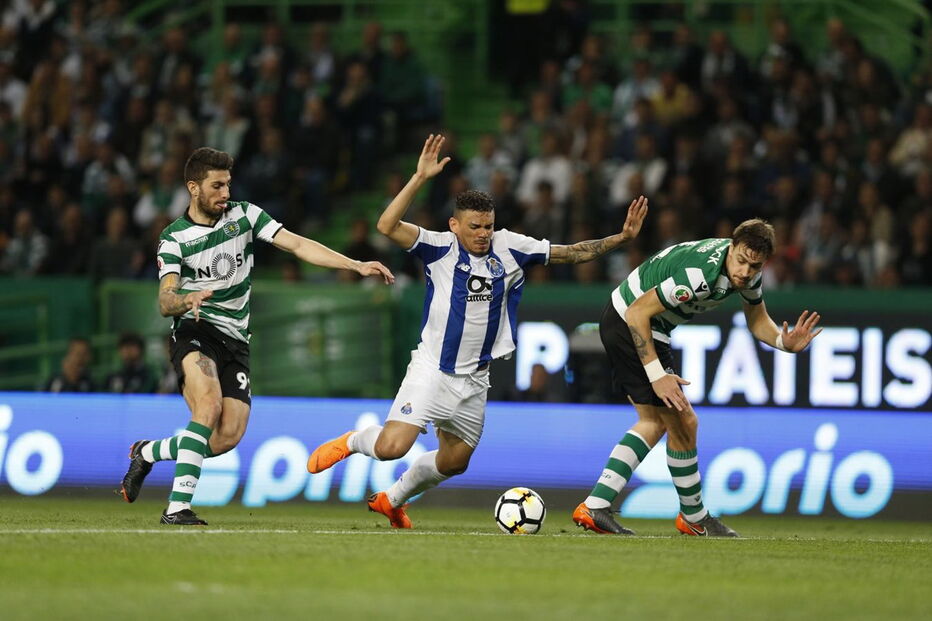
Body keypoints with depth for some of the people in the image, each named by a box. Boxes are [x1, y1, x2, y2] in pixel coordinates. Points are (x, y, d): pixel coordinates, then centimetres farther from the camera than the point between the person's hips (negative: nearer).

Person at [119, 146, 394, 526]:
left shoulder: (244, 215, 5)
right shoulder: (174, 238, -3)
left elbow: (297, 245, -2)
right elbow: (165, 303, -11)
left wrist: (357, 266, -12)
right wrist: (187, 299, -37)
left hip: (235, 339, 4)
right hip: (195, 331, -4)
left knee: (228, 437, -11)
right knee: (210, 406, -31)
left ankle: (148, 452, 14)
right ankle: (177, 507, -31)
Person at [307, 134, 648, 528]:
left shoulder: (509, 248, -1)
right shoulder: (440, 248, -11)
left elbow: (570, 254, 4)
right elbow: (387, 226, -24)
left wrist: (620, 238, -6)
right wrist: (420, 178, -30)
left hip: (475, 380, 5)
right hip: (432, 370, -5)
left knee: (454, 462, 17)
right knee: (391, 447, -19)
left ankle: (391, 501, 42)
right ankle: (350, 442, 15)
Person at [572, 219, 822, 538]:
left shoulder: (749, 272, -6)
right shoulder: (701, 274, -33)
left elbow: (757, 320, 8)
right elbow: (638, 313, -29)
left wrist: (784, 342, -14)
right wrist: (656, 375, -29)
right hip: (629, 324, -10)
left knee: (654, 422, 18)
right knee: (682, 422, -3)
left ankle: (594, 507, 13)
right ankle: (694, 518, 15)